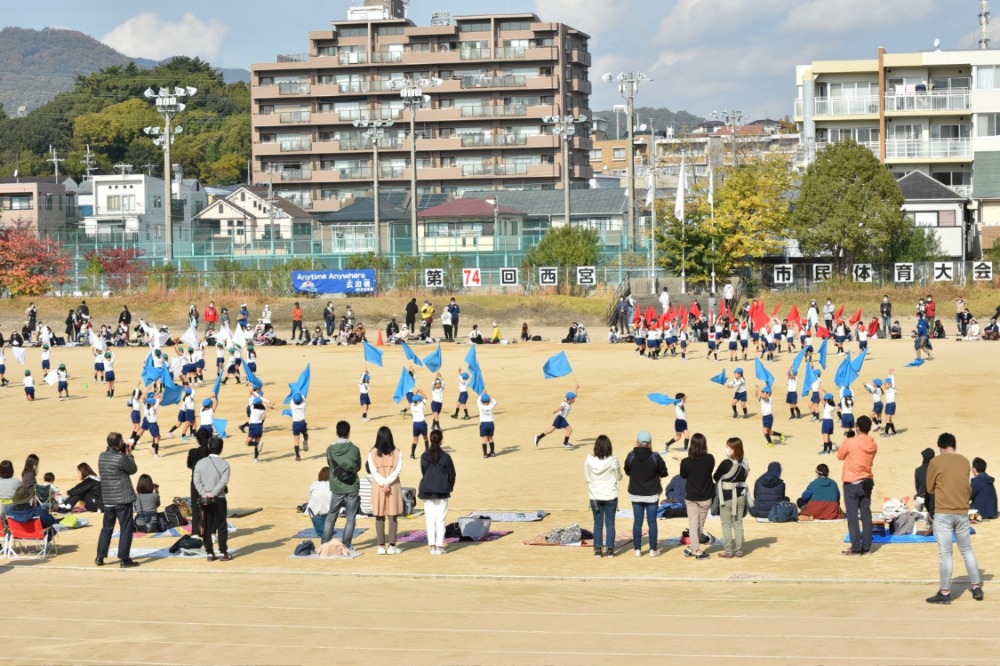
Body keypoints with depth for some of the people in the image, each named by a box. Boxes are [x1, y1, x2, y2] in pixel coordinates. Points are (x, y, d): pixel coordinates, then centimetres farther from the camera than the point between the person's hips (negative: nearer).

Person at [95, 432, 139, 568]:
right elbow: (133, 469, -4)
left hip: (107, 500, 7)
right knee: (126, 529, 1)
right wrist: (129, 454, 6)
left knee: (107, 528, 17)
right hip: (122, 499, -7)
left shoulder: (102, 457, 4)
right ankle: (124, 559, 1)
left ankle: (100, 557, 17)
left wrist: (125, 454, 8)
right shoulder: (121, 458, -19)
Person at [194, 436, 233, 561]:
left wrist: (204, 494, -12)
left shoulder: (201, 463, 0)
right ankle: (223, 552, 5)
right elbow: (223, 481, -17)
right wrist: (213, 494, -15)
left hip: (204, 500, 2)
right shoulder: (224, 464, -7)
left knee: (207, 527, 7)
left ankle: (210, 553, 8)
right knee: (222, 526, 5)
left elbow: (197, 481, -7)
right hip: (219, 499, -2)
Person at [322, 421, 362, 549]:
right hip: (352, 488, -1)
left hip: (336, 488, 2)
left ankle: (325, 543, 12)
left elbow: (329, 464, 4)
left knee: (331, 517, 13)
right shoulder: (354, 449, -10)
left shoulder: (330, 449, -7)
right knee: (350, 517, 6)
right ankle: (346, 545, 4)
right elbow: (358, 466, 2)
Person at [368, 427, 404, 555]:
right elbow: (398, 470, -10)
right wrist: (388, 483, -12)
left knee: (380, 517, 6)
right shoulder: (397, 453, -3)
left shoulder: (372, 453, -3)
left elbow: (373, 471, -9)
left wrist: (383, 483, -11)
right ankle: (391, 546, 2)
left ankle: (381, 546, 5)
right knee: (392, 517, 4)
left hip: (378, 487, 0)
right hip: (394, 486, 0)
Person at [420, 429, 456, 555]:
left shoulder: (424, 456, -2)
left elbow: (423, 473, 5)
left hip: (427, 490, 2)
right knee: (440, 520, 3)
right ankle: (439, 546, 1)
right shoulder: (445, 456, -8)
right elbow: (452, 473, -2)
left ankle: (432, 545, 3)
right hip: (442, 492, -2)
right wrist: (450, 486, 17)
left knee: (430, 520, 6)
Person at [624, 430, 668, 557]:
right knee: (652, 522, 7)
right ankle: (653, 549, 11)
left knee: (637, 522, 8)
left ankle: (637, 549, 10)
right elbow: (663, 473, -4)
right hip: (652, 494, -1)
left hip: (635, 494, 1)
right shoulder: (655, 457, -14)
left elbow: (627, 471, 4)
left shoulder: (631, 456, -10)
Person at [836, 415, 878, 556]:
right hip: (867, 482, 5)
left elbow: (840, 456, -1)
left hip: (852, 483, -5)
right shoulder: (873, 445, 0)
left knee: (853, 516, -1)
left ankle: (856, 548, -2)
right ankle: (866, 547, 11)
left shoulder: (850, 442, -16)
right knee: (866, 514, 9)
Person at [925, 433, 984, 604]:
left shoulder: (936, 462, -7)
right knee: (967, 550, 15)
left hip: (943, 514, -4)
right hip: (962, 513, 4)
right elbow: (968, 489, 15)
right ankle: (977, 587, 19)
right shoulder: (965, 461, 6)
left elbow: (930, 488, 3)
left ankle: (945, 592, -2)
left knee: (945, 553, -3)